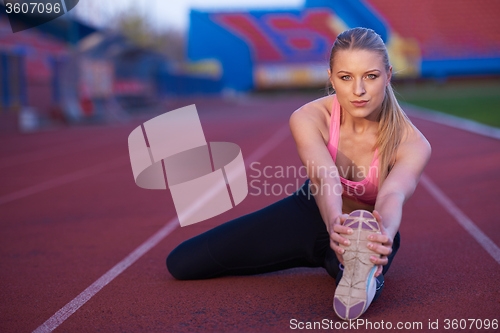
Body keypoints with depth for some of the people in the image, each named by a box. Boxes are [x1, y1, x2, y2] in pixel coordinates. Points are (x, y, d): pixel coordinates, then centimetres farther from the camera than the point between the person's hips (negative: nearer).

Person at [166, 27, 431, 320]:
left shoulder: (412, 144, -26)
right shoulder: (308, 119, -24)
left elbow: (393, 195, -44)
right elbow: (324, 178, -41)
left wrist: (385, 234, -69)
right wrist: (335, 223, -64)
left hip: (369, 227, -5)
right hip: (310, 214, 5)